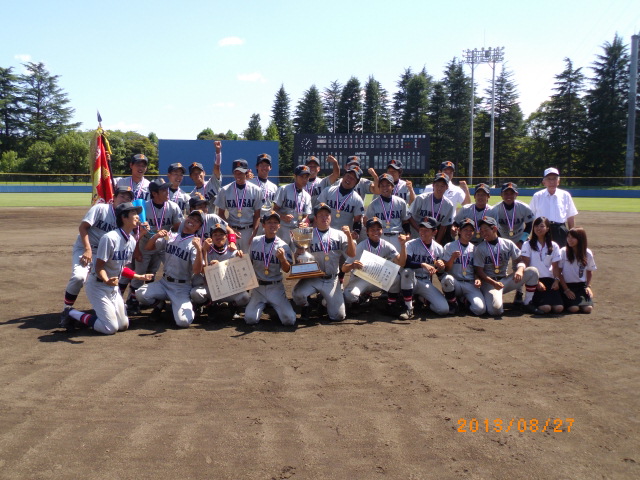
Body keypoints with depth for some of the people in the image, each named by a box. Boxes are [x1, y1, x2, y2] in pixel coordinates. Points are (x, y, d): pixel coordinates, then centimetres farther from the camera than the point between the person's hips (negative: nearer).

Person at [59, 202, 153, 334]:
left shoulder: (132, 241, 2)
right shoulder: (109, 238, -23)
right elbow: (99, 267, -22)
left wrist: (140, 277, 8)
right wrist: (107, 280, -40)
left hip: (114, 287, 8)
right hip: (98, 285, -8)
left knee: (123, 325, 8)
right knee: (110, 328, -9)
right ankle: (72, 314, 7)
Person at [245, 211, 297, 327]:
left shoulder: (283, 246, -5)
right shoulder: (255, 241, 2)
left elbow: (287, 270, -8)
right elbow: (249, 262, 15)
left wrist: (282, 259, -27)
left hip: (275, 287, -1)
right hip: (258, 286, 1)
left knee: (289, 320, -14)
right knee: (250, 319, -14)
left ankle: (274, 306, 19)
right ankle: (262, 305, 19)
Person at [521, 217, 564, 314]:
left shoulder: (554, 246, 12)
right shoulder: (527, 245, 2)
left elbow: (555, 266, 9)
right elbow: (526, 266, -4)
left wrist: (556, 280, -10)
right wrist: (536, 282, -12)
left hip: (549, 280, 4)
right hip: (534, 280, -3)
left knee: (558, 308, -18)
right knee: (545, 308, -24)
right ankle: (533, 302, 8)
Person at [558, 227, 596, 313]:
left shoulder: (588, 253, 0)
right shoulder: (563, 252, -9)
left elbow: (589, 272, 14)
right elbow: (559, 272, -5)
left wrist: (588, 286, -1)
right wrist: (566, 289, -9)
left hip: (582, 285, 3)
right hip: (567, 285, -2)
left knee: (588, 308, -19)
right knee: (574, 308, -23)